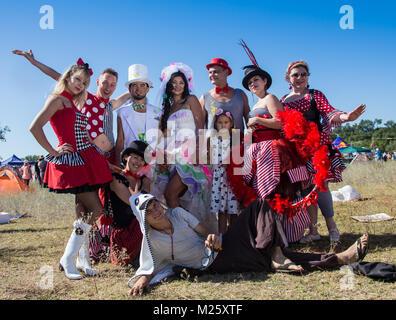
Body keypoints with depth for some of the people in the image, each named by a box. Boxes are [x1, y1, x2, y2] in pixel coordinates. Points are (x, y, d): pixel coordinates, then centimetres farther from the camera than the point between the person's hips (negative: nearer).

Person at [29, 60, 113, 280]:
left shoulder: (74, 104, 19)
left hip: (86, 161, 8)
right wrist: (53, 151, -11)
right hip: (70, 162, -8)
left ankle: (83, 259, 18)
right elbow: (35, 128, -15)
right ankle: (67, 260, 0)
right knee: (95, 209, -9)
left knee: (83, 213, 9)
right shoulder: (57, 99, -6)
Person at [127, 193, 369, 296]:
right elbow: (148, 269, -5)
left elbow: (203, 230, 10)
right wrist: (142, 281, -29)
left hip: (220, 247, 7)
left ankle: (277, 258, -15)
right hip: (213, 263, -6)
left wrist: (212, 238, -13)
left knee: (259, 205, -9)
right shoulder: (152, 241, -6)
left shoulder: (177, 213, 7)